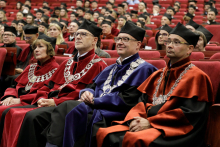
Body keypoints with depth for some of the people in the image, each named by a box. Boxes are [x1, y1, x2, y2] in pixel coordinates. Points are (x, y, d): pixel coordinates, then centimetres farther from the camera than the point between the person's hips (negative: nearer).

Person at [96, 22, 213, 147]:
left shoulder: (196, 76, -1)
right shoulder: (159, 75, 21)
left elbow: (189, 113, -11)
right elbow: (143, 101, 16)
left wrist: (150, 122, -15)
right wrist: (134, 119, -8)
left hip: (173, 130, -7)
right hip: (149, 123, 7)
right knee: (105, 134, -16)